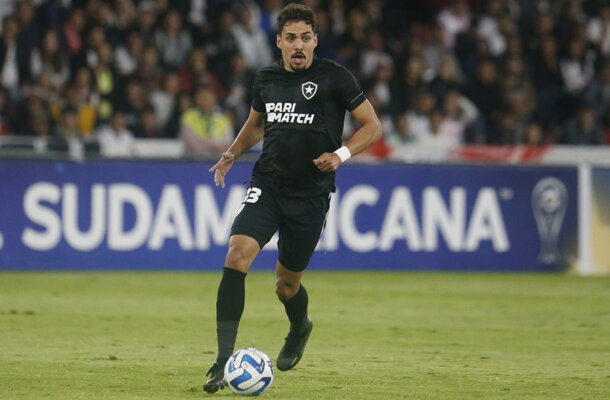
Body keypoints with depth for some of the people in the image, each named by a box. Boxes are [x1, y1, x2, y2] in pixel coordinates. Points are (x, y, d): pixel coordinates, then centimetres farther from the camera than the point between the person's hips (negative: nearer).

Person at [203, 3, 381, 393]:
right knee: (237, 256, -21)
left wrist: (341, 154, -18)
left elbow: (372, 126, -2)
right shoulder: (266, 79, 7)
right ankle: (224, 360, -19)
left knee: (287, 284, 9)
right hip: (267, 185, 2)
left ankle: (300, 328, 48)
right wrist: (232, 153, 7)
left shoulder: (334, 77, -6)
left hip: (310, 196, -2)